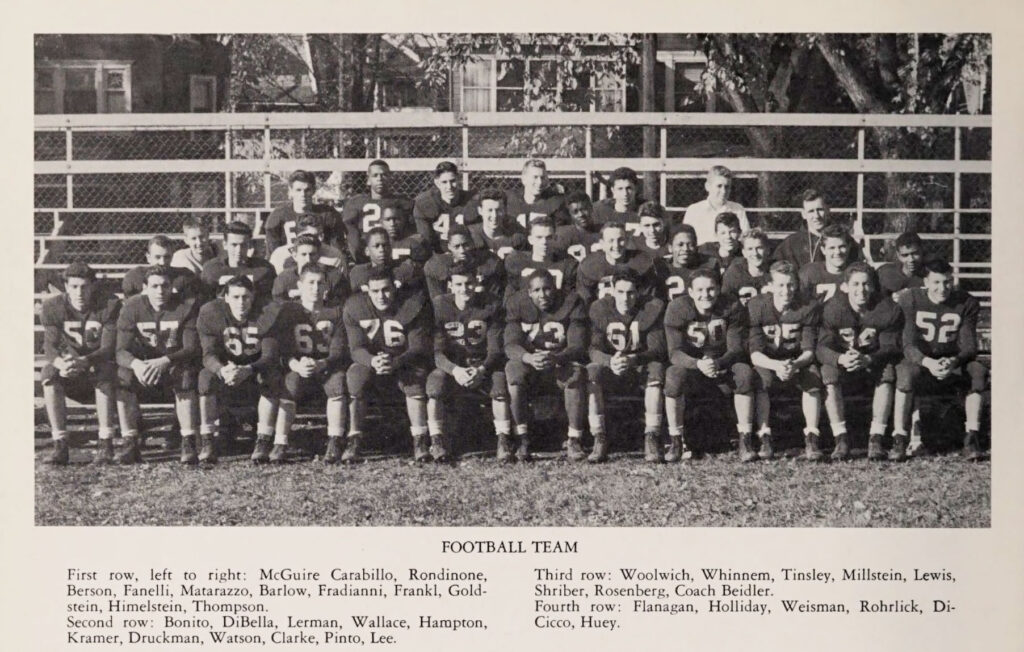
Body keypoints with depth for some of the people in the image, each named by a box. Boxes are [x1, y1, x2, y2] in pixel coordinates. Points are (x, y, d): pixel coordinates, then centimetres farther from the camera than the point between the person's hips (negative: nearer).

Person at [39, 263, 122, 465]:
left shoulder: (110, 305, -12)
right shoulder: (52, 307, -3)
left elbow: (109, 348, -20)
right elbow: (49, 347, -11)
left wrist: (84, 362, -41)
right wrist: (61, 363, -36)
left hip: (100, 365, -2)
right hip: (69, 375, 2)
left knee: (106, 373, -36)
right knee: (48, 374, -29)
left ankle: (105, 445, -29)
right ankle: (60, 445, -28)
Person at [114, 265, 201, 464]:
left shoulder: (187, 306, -14)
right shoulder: (131, 307, -8)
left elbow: (192, 349, -21)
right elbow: (121, 350, -15)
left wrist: (164, 362, -41)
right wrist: (136, 364, -40)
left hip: (176, 365, -2)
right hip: (144, 364, 2)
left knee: (186, 374, -35)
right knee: (122, 375, -28)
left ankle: (189, 444, -29)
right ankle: (130, 444, -23)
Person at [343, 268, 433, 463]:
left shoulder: (414, 305, -15)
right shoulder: (354, 307, -10)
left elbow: (419, 348, -19)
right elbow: (356, 348, -13)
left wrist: (395, 363, -40)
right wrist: (372, 361, -39)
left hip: (404, 362, -1)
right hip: (369, 361, 2)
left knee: (415, 377, -34)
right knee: (355, 375, -31)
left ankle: (420, 441, -24)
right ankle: (354, 443, -25)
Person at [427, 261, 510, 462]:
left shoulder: (490, 306, -5)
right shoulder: (439, 306, -6)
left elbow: (495, 349, -9)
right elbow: (437, 351, -11)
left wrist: (481, 369, -30)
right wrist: (454, 370, -32)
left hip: (483, 365, 0)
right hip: (451, 365, 0)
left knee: (500, 379, -31)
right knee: (435, 382, -31)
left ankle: (503, 442, -23)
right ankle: (438, 443, -25)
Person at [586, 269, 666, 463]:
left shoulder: (651, 308, -7)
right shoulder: (600, 309, -3)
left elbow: (658, 349, -16)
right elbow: (594, 349, -11)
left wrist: (633, 359, -37)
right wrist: (610, 361, -35)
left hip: (640, 369, -1)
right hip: (611, 373, 1)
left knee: (656, 368, -33)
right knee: (591, 371, -30)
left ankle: (652, 440, -33)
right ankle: (599, 441, -31)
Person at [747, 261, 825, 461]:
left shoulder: (808, 308, -11)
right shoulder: (756, 306, -15)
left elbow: (809, 351, -15)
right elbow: (755, 353, -20)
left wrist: (794, 365, -39)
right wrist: (776, 366, -40)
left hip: (797, 362, 1)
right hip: (767, 362, -1)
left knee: (813, 377, -30)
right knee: (761, 379, -34)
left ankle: (811, 438, -24)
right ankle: (764, 439, -27)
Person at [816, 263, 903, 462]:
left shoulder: (888, 309, -14)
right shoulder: (832, 308, -14)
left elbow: (891, 348, -18)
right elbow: (822, 348, -18)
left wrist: (867, 360, -41)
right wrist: (841, 359, -42)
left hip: (874, 364, 0)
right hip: (841, 362, 0)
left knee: (888, 371, -32)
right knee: (828, 372, -31)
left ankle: (876, 439, -28)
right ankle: (841, 439, -27)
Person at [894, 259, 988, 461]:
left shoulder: (967, 303, -5)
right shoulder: (910, 299, -8)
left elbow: (969, 347, -11)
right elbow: (908, 346, -16)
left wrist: (953, 361, -35)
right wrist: (928, 362, -38)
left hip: (955, 363, 2)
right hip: (920, 362, -1)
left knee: (978, 371, -30)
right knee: (906, 372, -35)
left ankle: (971, 439, -22)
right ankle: (899, 440, -30)